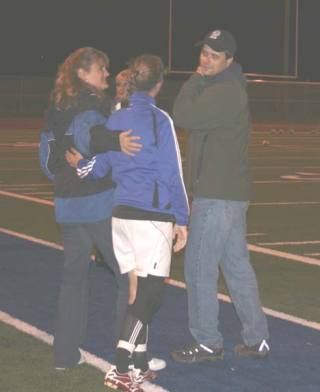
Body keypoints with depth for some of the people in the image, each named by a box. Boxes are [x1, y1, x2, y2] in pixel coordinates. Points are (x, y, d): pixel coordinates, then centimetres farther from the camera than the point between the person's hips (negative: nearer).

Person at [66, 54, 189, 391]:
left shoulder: (115, 119, 8)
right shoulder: (159, 120, -9)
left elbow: (98, 167, 11)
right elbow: (171, 173, -9)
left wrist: (78, 165, 33)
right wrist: (181, 219, -3)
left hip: (120, 213, 7)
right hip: (153, 217, -7)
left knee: (137, 292, 14)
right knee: (150, 294, -4)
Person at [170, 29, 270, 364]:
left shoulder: (224, 92, -16)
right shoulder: (226, 88, 17)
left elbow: (183, 116, -21)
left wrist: (195, 78, -11)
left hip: (217, 195, -11)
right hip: (230, 192, 11)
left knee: (199, 267, -4)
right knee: (237, 265, 13)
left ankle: (207, 342, 5)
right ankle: (256, 338, 19)